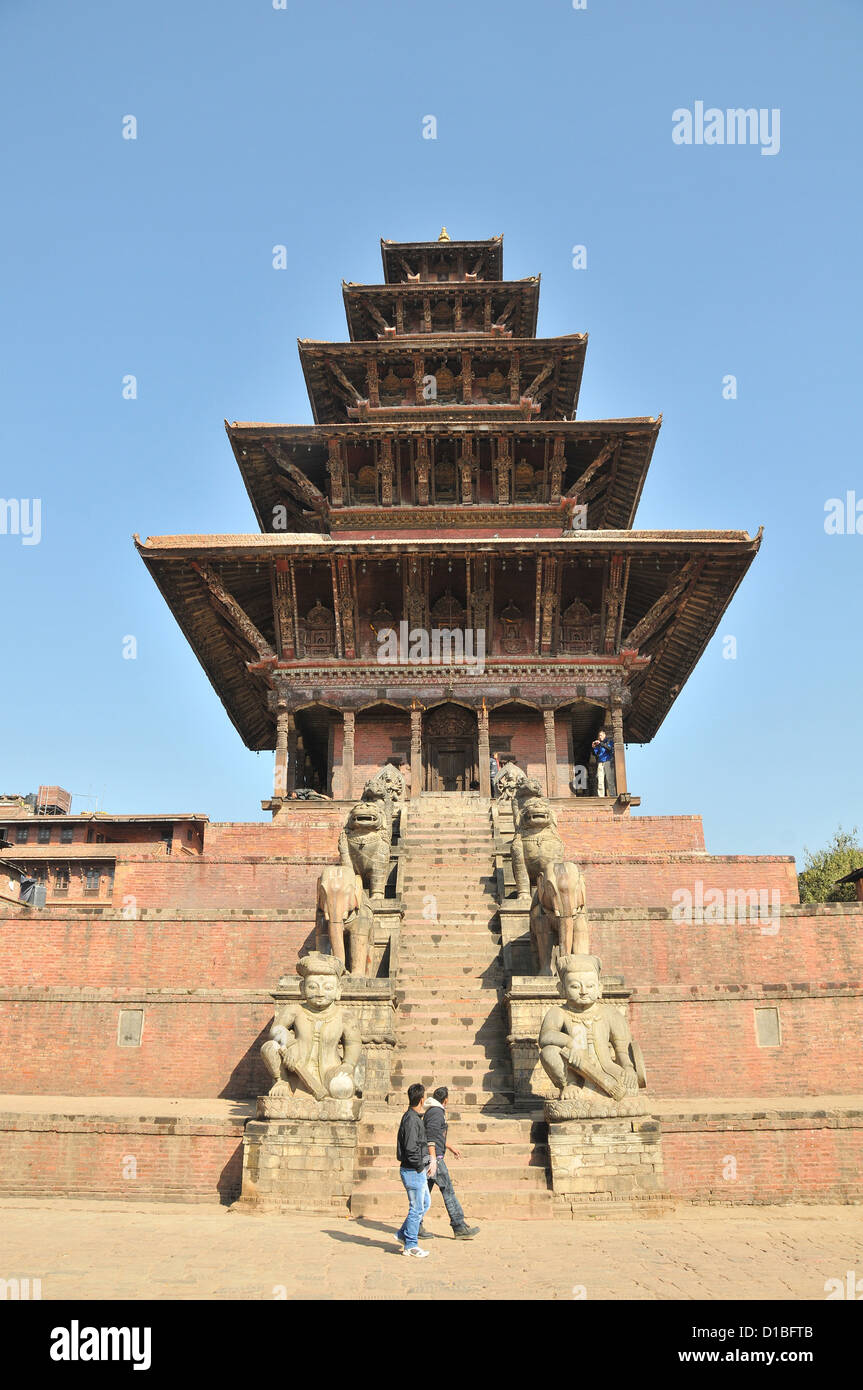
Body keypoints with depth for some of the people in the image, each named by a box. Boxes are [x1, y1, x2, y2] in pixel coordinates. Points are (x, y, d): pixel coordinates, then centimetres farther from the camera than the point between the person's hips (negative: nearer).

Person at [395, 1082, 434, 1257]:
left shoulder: (416, 1117, 12)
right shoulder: (411, 1120, -21)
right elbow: (411, 1149, -25)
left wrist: (432, 1159, 10)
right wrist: (421, 1167, -14)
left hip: (419, 1170, 10)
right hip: (413, 1171, -10)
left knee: (425, 1203, 18)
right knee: (417, 1208, -1)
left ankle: (403, 1234, 26)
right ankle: (410, 1246, 10)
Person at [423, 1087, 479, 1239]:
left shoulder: (432, 1111, 18)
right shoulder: (436, 1112, -14)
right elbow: (431, 1138, -22)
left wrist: (451, 1148, 39)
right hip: (435, 1157, -10)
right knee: (448, 1191, -5)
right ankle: (460, 1228, -1)